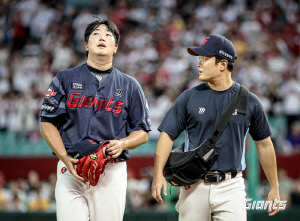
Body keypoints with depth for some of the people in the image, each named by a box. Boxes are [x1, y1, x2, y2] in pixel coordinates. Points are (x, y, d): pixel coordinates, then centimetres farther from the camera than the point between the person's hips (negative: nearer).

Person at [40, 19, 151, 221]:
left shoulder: (130, 86, 11)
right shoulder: (65, 79, 10)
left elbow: (142, 132, 12)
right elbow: (47, 122, 6)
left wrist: (122, 144, -10)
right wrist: (65, 157, -8)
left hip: (112, 172, 1)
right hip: (71, 168, 0)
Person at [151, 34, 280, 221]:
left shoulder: (249, 101, 3)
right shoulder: (189, 97, 4)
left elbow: (264, 144, 10)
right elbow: (168, 135, 2)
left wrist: (274, 189, 10)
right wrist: (158, 174, -13)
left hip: (231, 188, -1)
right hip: (194, 186, 1)